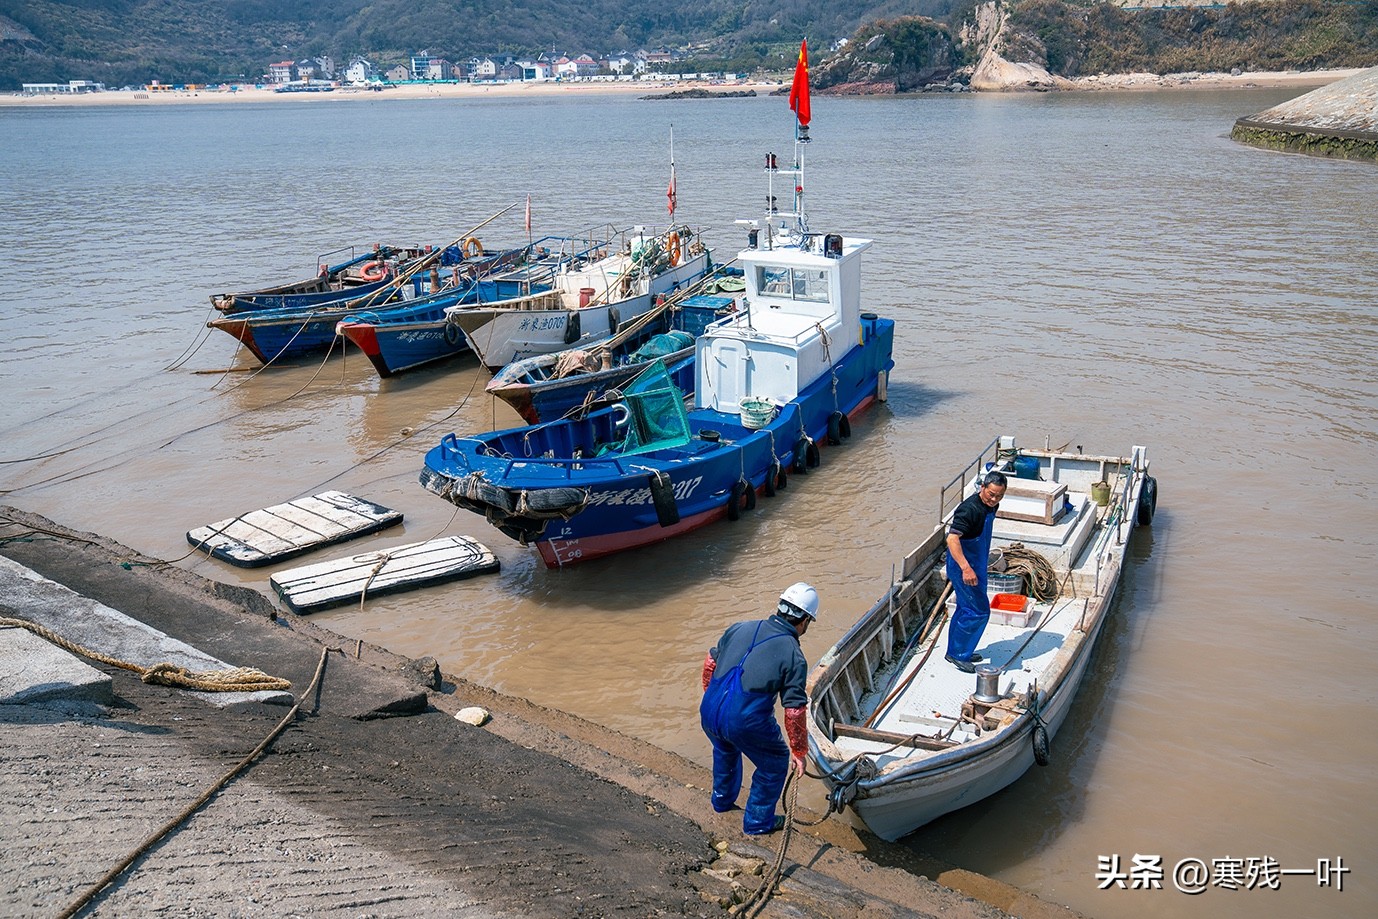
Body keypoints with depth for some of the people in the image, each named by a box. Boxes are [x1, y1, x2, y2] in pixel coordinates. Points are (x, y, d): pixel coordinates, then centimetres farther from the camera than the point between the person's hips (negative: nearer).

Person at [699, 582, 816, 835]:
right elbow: (794, 713, -7)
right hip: (747, 723, -6)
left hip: (709, 712, 6)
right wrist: (799, 752, 6)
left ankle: (722, 800, 56)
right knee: (775, 763, 22)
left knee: (725, 750, 37)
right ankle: (757, 822, 33)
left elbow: (710, 664, 15)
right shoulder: (794, 658, -8)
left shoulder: (740, 629, 6)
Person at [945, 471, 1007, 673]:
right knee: (979, 610, -7)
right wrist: (966, 568, -40)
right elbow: (952, 539, -35)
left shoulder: (991, 506, 4)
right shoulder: (970, 509, -26)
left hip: (976, 564, 10)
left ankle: (956, 651, 30)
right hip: (963, 566, -10)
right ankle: (958, 654, 4)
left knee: (966, 607, 18)